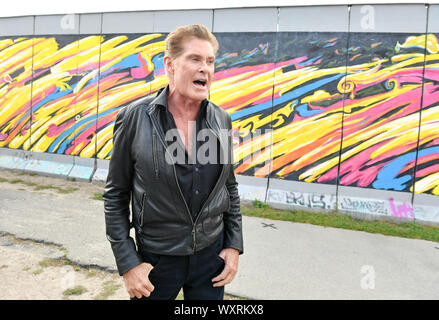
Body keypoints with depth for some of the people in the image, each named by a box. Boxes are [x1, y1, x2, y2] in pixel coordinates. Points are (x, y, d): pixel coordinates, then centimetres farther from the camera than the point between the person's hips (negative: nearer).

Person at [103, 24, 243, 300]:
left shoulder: (221, 120, -3)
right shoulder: (135, 117, -12)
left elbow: (230, 186, 7)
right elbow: (116, 196, -6)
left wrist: (234, 245, 3)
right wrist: (127, 263, -8)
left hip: (212, 254, 3)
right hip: (156, 258, -2)